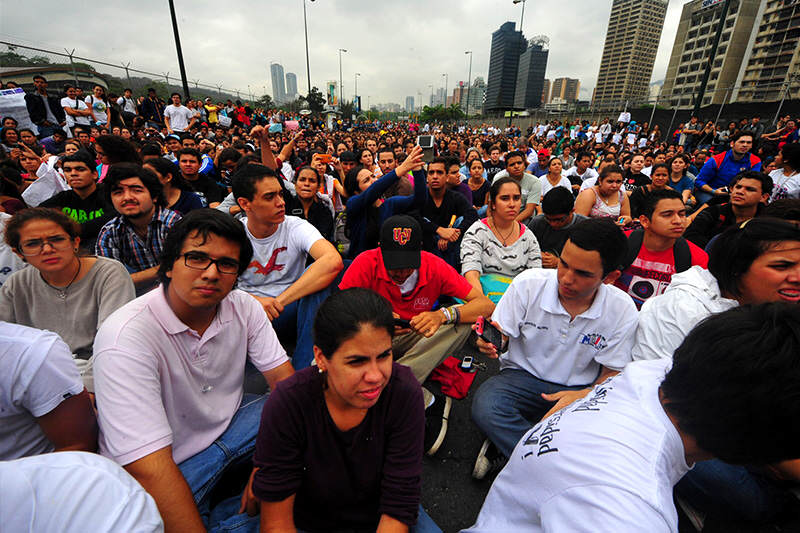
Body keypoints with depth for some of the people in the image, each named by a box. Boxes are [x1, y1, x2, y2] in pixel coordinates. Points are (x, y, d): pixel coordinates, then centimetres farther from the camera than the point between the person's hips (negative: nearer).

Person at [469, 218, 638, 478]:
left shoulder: (623, 310, -9)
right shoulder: (528, 283, -14)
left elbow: (613, 374, -1)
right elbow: (501, 338, -5)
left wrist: (583, 396, -22)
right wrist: (493, 342, -31)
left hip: (579, 390, 2)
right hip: (523, 377, -1)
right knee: (485, 406, -32)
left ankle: (507, 443, -15)